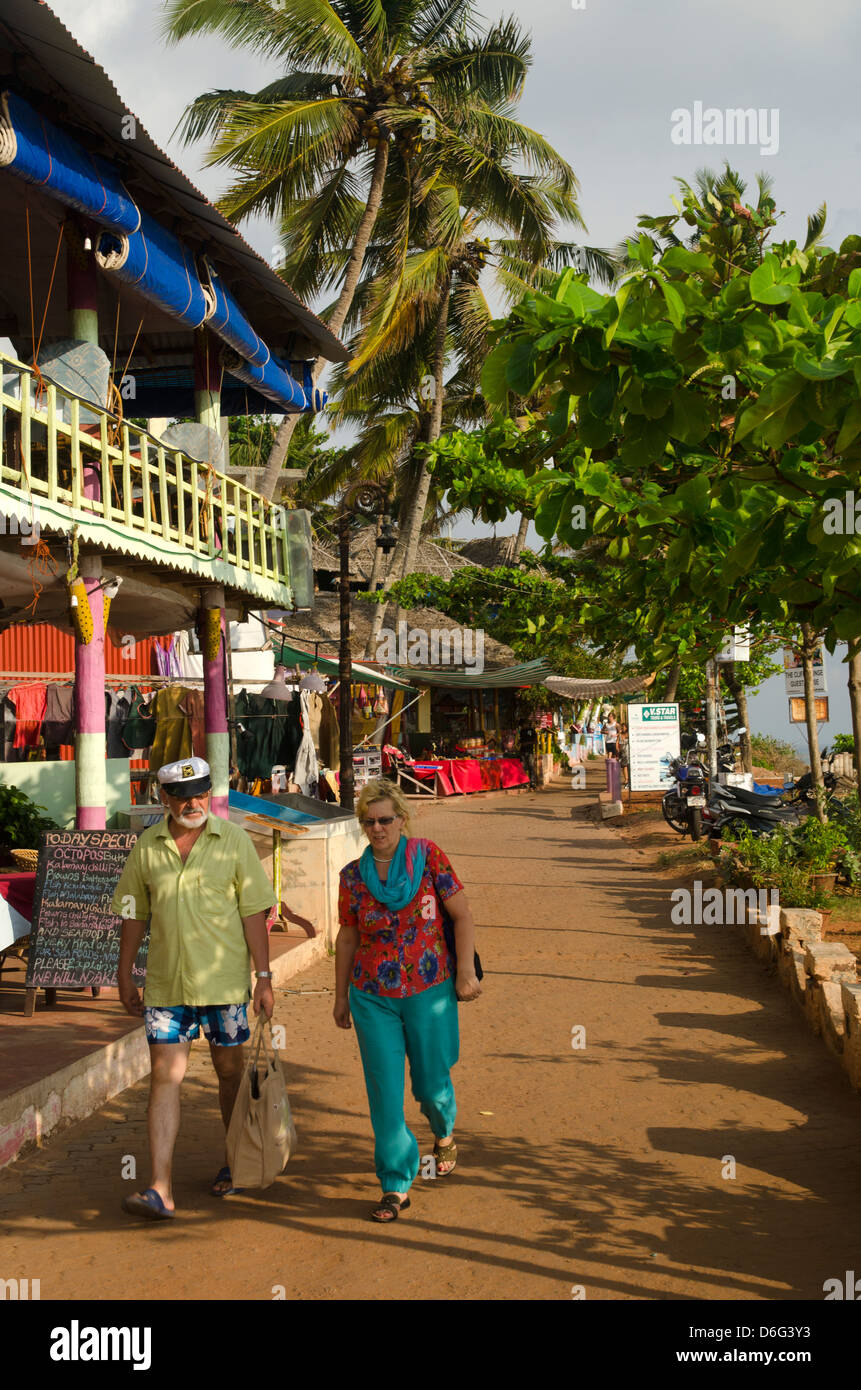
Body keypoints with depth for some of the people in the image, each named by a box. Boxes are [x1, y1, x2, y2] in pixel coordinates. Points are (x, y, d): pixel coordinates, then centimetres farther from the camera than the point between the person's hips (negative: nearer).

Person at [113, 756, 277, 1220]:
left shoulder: (233, 841, -3)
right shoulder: (147, 847, 2)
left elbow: (254, 912, -3)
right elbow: (134, 914, 10)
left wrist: (264, 976, -6)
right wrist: (125, 976, 10)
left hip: (224, 980, -1)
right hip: (165, 983, 1)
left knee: (231, 1071, 11)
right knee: (165, 1077, -3)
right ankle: (159, 1190, -3)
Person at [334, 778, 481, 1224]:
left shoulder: (428, 856, -5)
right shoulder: (353, 875, 2)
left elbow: (462, 915, -3)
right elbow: (347, 937, 11)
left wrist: (465, 971, -9)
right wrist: (341, 995, 14)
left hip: (430, 991, -2)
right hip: (373, 997, 2)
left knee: (431, 1083, 9)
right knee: (384, 1091, 0)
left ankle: (444, 1133, 44)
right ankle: (396, 1186, 12)